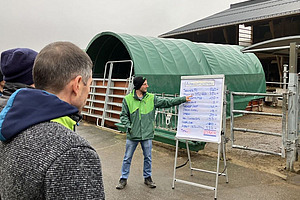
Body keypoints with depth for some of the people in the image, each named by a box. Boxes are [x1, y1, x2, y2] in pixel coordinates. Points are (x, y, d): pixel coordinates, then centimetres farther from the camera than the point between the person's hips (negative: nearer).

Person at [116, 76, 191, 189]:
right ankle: (123, 179, 24)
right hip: (132, 135, -2)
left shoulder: (151, 98, -1)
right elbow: (123, 116, -1)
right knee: (127, 158, 9)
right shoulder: (128, 99, -6)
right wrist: (129, 127, -16)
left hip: (147, 135, 2)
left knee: (148, 158, 13)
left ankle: (147, 177, 31)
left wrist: (183, 99, -6)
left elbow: (167, 102, -1)